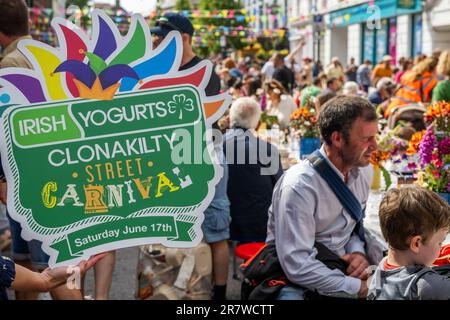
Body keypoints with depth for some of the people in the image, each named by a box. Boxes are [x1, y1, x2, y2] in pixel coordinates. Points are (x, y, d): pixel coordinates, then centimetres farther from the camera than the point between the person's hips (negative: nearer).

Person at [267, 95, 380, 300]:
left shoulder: (364, 170, -1)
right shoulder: (300, 186, -23)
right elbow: (297, 266, -25)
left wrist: (358, 251, -6)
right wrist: (358, 288, -20)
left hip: (342, 270, 6)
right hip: (297, 282, -6)